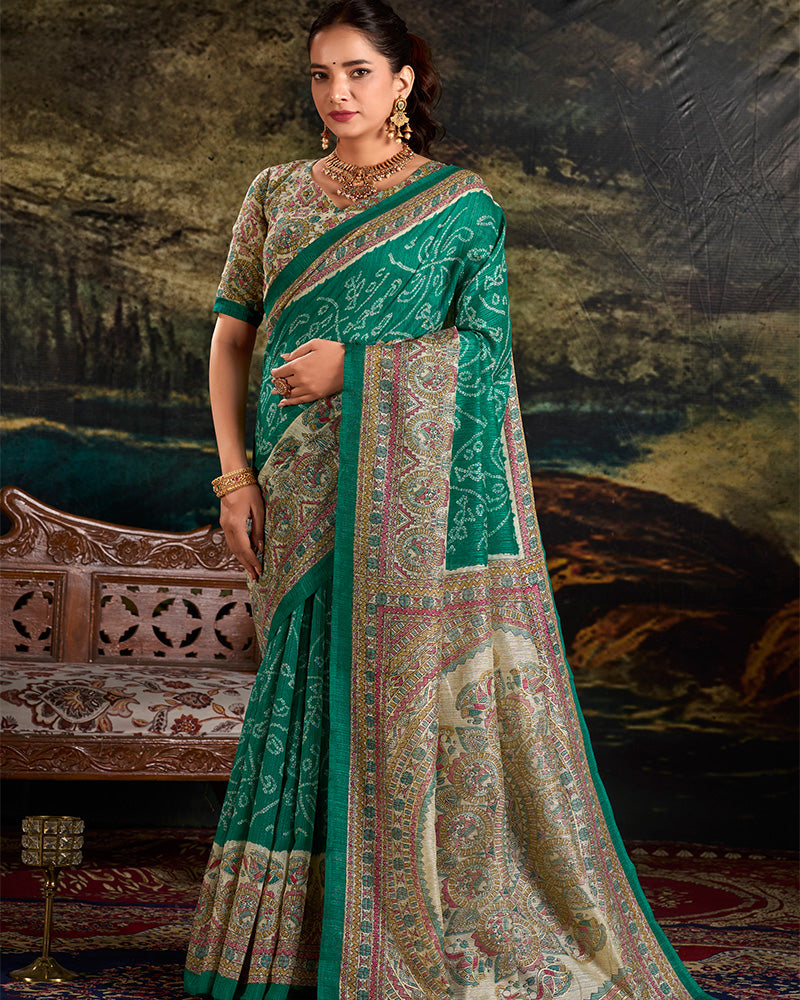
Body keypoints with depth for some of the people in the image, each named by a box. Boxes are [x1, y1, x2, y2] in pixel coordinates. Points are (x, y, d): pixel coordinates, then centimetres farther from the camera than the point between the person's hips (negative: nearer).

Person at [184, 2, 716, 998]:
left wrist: (354, 367, -14)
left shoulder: (460, 204, 2)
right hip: (303, 497, 4)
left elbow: (486, 344, -6)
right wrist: (234, 472, 0)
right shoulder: (276, 195, 13)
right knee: (309, 696, 4)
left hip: (416, 495, -3)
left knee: (423, 689, -5)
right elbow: (231, 332, 10)